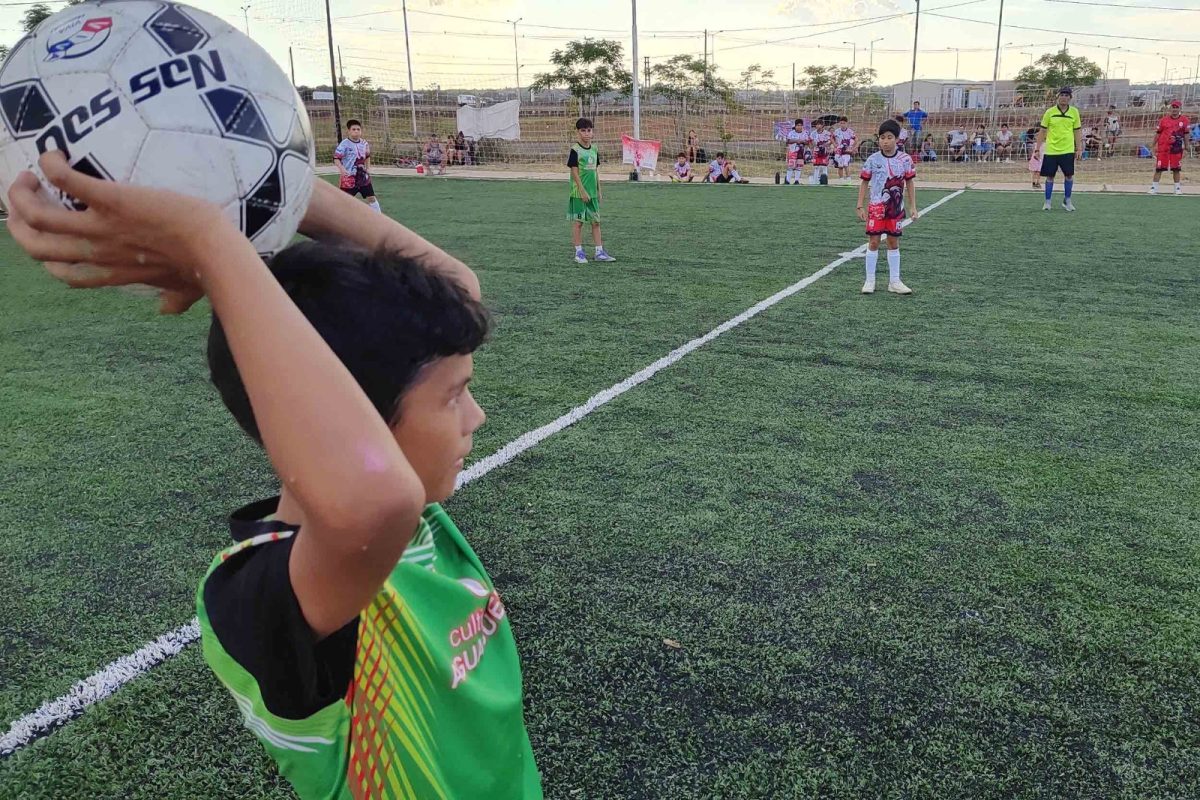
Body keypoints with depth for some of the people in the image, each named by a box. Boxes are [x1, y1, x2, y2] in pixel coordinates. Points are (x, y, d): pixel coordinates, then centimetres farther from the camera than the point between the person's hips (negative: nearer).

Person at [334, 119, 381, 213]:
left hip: (363, 176, 6)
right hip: (349, 178, -5)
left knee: (371, 198, 11)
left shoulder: (364, 143, 5)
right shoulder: (344, 144, -14)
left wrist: (368, 167, 10)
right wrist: (341, 169, -32)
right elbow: (336, 158, -17)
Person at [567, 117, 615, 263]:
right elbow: (575, 172, -11)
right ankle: (579, 253, 8)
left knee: (596, 221, 7)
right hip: (579, 193, -6)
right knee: (578, 221, 1)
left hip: (593, 193, 6)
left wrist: (599, 190, 12)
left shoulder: (594, 150, 10)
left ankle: (599, 252, 12)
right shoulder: (575, 150, -8)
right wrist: (582, 191, -15)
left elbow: (596, 171, 15)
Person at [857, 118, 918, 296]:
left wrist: (913, 206, 2)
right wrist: (860, 206, -3)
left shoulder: (905, 159, -3)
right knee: (873, 242, -1)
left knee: (894, 243, 8)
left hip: (896, 208, 1)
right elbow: (864, 182, 2)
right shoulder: (873, 159, -5)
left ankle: (894, 281, 15)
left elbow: (910, 182, 4)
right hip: (876, 207, -1)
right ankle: (870, 281, 7)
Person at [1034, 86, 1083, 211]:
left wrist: (1079, 148, 2)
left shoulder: (1074, 112, 3)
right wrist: (1038, 148, -1)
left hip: (1068, 150, 1)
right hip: (1050, 150, -1)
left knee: (1069, 175, 1)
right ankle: (1047, 202, 14)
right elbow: (1042, 131, 3)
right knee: (1050, 176, 3)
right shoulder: (1050, 112, -1)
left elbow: (1077, 131, 7)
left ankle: (1067, 200, 17)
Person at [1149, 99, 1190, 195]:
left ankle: (1177, 187, 15)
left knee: (1176, 169, 6)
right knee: (1159, 168, -3)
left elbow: (1186, 135, 6)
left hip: (1177, 148, 1)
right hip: (1163, 148, -1)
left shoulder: (1185, 121, 3)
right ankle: (1154, 187, 1)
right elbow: (1158, 133, 8)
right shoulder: (1164, 120, 3)